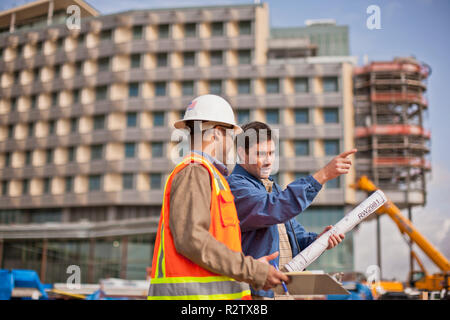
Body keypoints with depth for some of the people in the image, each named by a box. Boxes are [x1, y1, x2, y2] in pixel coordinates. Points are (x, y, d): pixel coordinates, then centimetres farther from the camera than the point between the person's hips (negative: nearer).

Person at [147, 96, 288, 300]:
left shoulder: (206, 176, 23)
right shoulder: (193, 173, -8)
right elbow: (190, 239, -20)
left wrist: (253, 267, 13)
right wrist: (252, 271, -17)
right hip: (193, 294, -10)